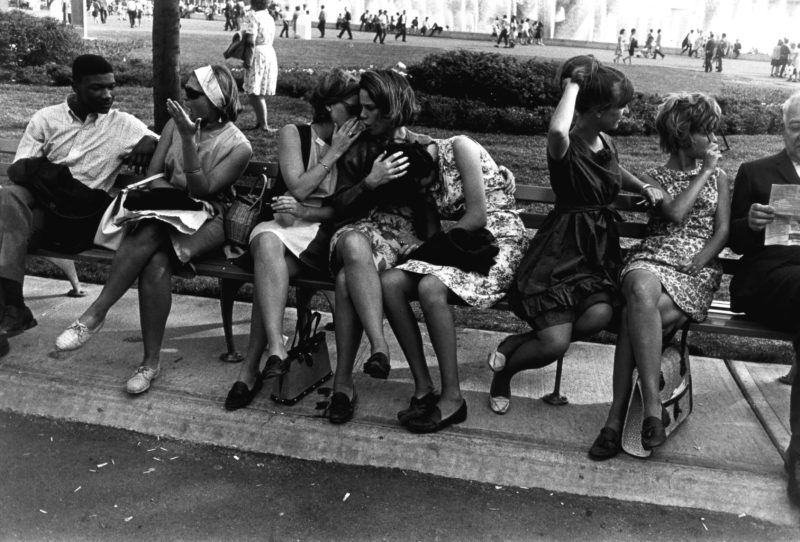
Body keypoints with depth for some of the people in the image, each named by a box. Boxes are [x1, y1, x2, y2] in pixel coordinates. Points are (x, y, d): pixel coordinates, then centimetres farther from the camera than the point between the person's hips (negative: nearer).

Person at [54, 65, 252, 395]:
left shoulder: (238, 147, -9)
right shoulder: (177, 122, 6)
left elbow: (201, 191, -17)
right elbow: (153, 174, 5)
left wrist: (189, 139, -25)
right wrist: (174, 195, -16)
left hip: (208, 220, -4)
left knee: (151, 234, -35)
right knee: (156, 262, -31)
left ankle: (95, 314, -24)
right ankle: (150, 362, -25)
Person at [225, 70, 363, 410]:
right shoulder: (293, 134, 9)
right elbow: (298, 188, -4)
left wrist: (305, 212, -11)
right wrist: (333, 153, -3)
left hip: (326, 232, 0)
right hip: (288, 226, 0)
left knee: (267, 270, -31)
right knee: (267, 240, -38)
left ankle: (251, 369, -29)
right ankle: (276, 349, -46)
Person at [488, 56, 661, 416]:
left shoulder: (606, 142, 10)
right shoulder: (566, 146, -13)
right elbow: (557, 132, -41)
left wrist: (644, 187, 15)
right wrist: (572, 86, -23)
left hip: (600, 249, 7)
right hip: (561, 251, -7)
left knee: (599, 316, -24)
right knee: (556, 343, -20)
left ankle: (515, 345, -2)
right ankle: (504, 371, 14)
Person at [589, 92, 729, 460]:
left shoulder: (719, 178, 21)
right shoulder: (653, 178, 15)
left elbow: (722, 232, 9)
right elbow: (675, 213, -5)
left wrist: (694, 265, -8)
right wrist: (704, 172, 5)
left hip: (699, 268, 0)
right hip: (652, 258, 0)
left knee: (637, 316, -33)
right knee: (641, 292, -39)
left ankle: (618, 415, -33)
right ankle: (652, 404, -40)